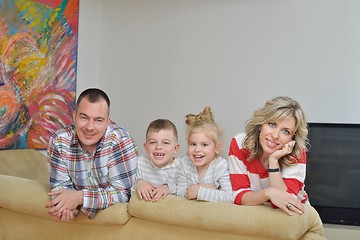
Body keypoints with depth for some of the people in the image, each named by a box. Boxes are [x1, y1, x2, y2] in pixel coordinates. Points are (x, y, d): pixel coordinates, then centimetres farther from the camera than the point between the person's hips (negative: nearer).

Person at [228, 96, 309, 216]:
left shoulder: (297, 153, -15)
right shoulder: (239, 144, -14)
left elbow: (285, 200, -21)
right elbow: (239, 196, -17)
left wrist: (273, 160, -26)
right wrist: (268, 192, -33)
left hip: (292, 215, 0)